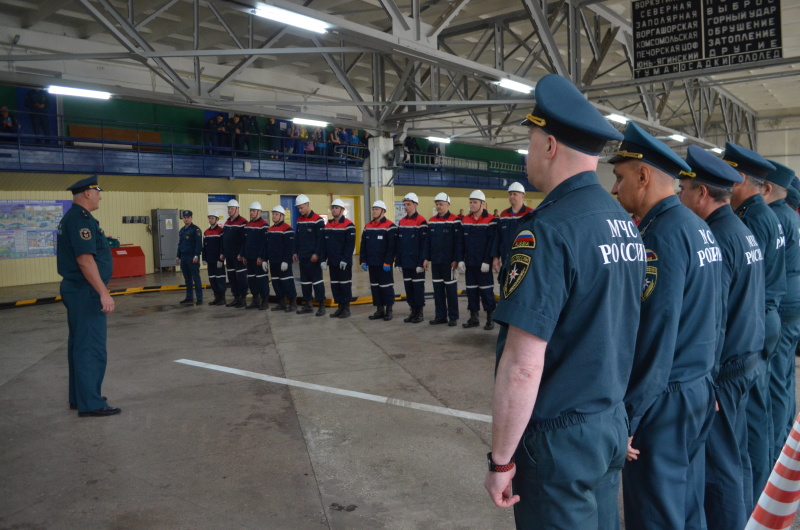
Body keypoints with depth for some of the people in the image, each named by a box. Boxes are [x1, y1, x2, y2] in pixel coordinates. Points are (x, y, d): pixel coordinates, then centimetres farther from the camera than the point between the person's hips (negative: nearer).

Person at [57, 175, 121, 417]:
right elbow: (85, 260, -25)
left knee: (80, 344, 16)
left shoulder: (72, 217, 15)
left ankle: (79, 397, 25)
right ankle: (90, 403, -3)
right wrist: (103, 292, -25)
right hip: (85, 292, -11)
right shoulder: (81, 219, -17)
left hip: (76, 290, 11)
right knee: (92, 347, -7)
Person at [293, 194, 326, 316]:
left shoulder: (318, 220, -10)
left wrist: (316, 254, -18)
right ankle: (308, 305, 19)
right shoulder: (299, 220, 13)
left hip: (314, 257, -7)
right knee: (304, 281, 11)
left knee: (317, 280, -5)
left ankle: (322, 306, -1)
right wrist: (296, 252, 12)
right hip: (303, 257, 7)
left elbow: (321, 239, -14)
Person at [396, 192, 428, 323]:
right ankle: (413, 311, 20)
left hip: (416, 262, -6)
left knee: (418, 286, 1)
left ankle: (420, 312, 11)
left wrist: (421, 262, -16)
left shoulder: (421, 221, -10)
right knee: (408, 286, 10)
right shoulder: (401, 222, 10)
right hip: (405, 262, 6)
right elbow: (399, 244, 13)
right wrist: (398, 262, 10)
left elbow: (424, 244, -13)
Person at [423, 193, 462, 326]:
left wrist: (456, 260, -15)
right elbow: (428, 242, 12)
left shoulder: (455, 221, -8)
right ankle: (440, 316, 18)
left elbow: (459, 242, -11)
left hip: (449, 262, -5)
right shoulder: (432, 221, 9)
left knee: (451, 289, 3)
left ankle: (453, 317, 11)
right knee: (438, 289, 9)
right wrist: (426, 258, 6)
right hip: (435, 262, 5)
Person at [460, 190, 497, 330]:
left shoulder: (491, 221, -8)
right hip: (469, 263, 5)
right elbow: (461, 242, 10)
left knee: (486, 290, 0)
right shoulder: (465, 221, 9)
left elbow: (492, 243, -12)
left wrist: (487, 261, -16)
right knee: (471, 289, 10)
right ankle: (473, 318, 18)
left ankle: (490, 319, 9)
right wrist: (461, 259, 3)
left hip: (483, 263, -5)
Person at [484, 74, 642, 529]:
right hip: (613, 423, 8)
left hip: (559, 437, -8)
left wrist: (501, 460, -15)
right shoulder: (625, 223, 5)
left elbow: (523, 366, -25)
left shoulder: (549, 229, -22)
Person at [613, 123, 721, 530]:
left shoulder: (662, 235, -19)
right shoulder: (700, 228, 10)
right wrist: (703, 375, 21)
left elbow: (656, 336, -23)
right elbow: (711, 318, 14)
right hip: (699, 391, 9)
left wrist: (624, 418, -19)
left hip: (664, 402, -9)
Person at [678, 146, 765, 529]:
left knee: (719, 462, 2)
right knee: (736, 454, 20)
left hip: (721, 368, -10)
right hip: (746, 360, 10)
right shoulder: (744, 232, 9)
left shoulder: (715, 239, -20)